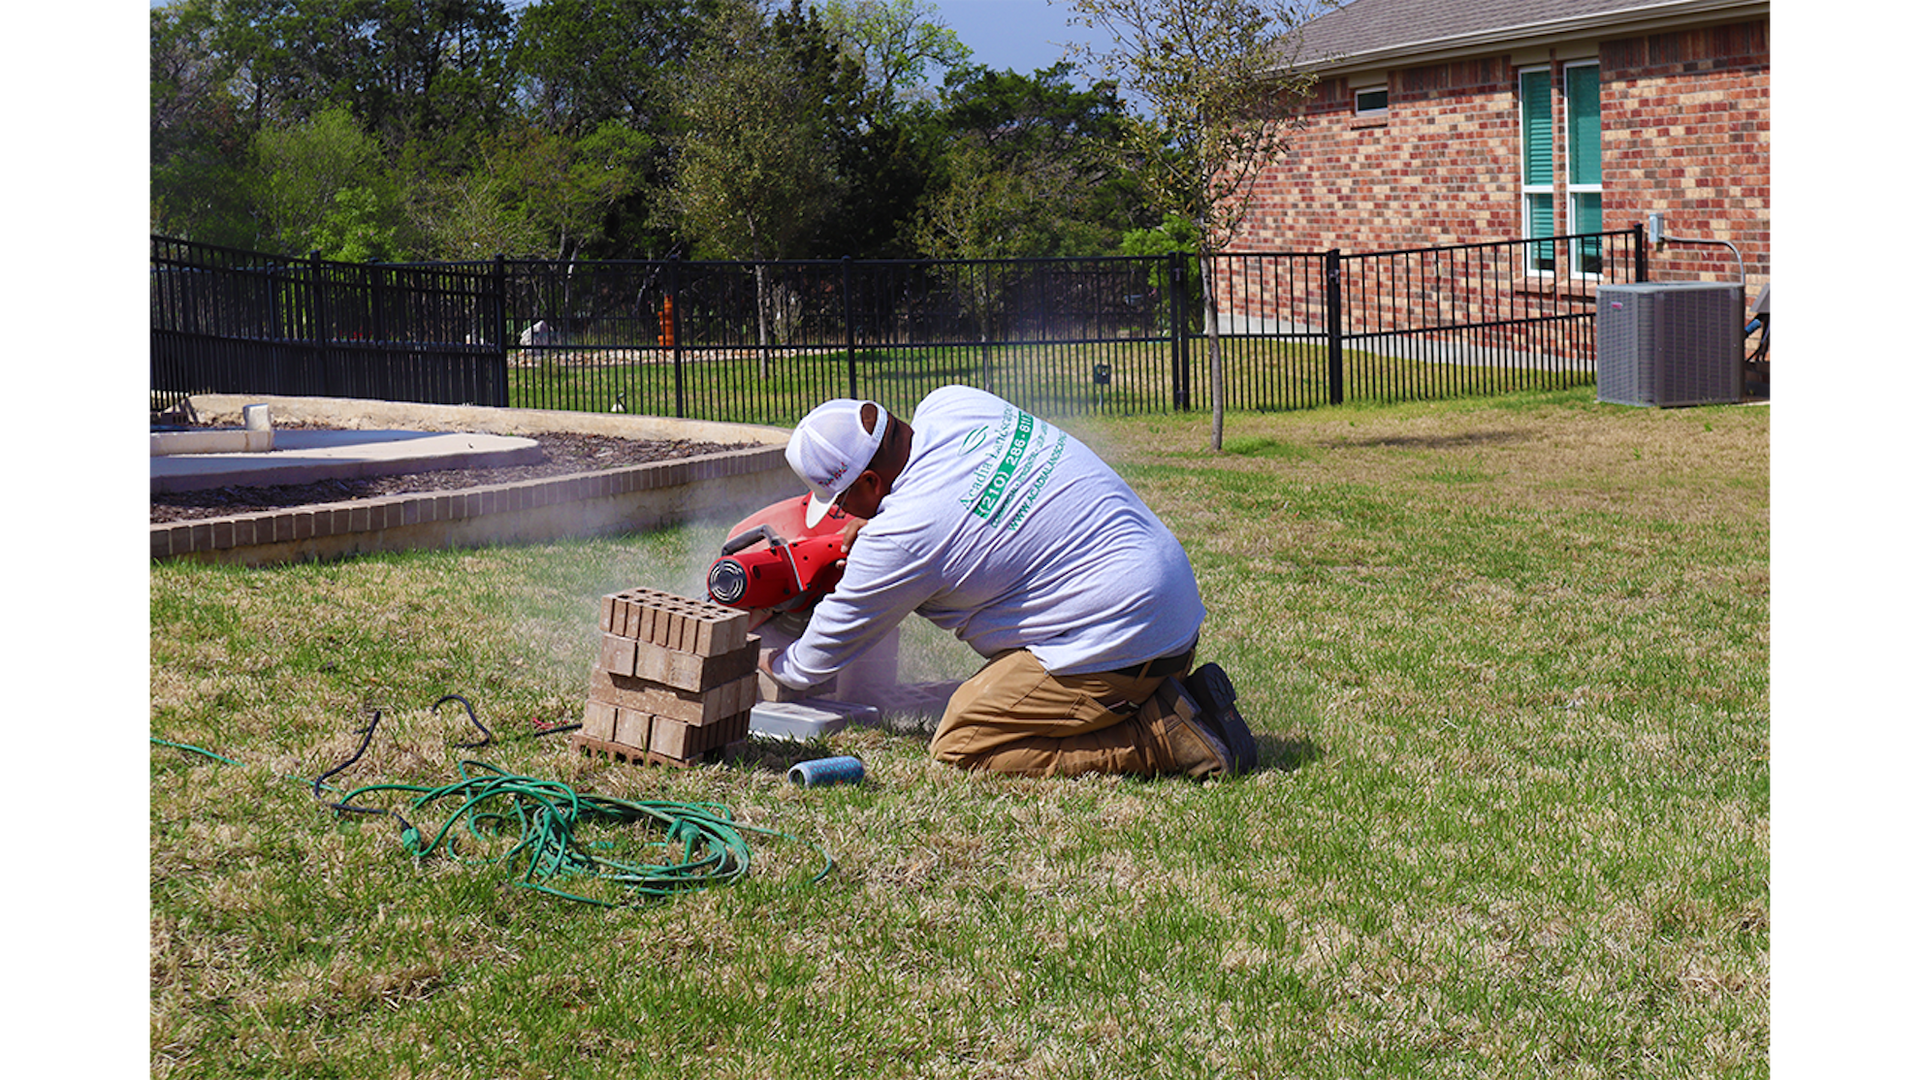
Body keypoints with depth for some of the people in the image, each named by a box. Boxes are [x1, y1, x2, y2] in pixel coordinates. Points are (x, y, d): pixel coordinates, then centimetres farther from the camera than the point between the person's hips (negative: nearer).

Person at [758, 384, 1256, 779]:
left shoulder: (902, 533, -17)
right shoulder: (950, 403, 4)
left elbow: (830, 645, 1)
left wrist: (776, 663, 22)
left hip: (1117, 636, -10)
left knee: (960, 748, -5)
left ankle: (1166, 738, -9)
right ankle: (1177, 699, 9)